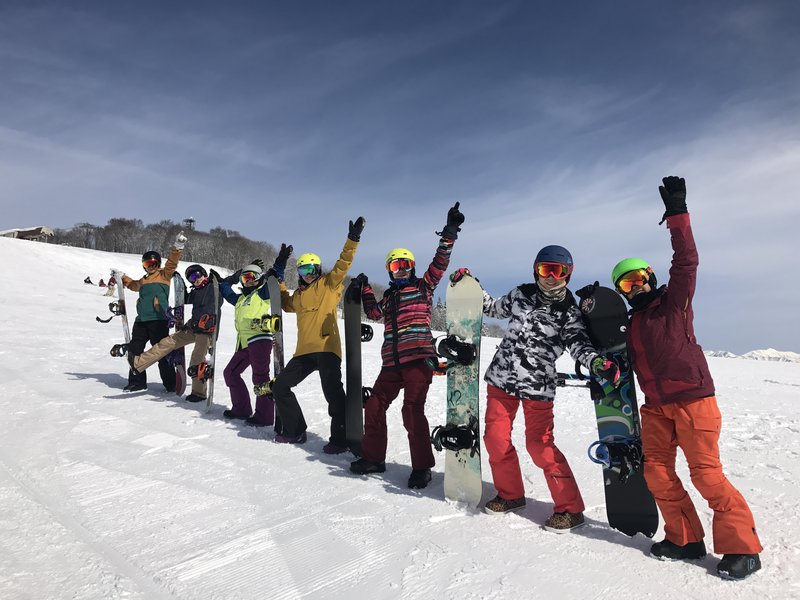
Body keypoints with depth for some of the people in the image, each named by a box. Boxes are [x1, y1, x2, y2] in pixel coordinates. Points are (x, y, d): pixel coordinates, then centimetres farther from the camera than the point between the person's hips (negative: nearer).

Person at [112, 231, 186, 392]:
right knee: (134, 350, 10)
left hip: (158, 320, -8)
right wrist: (121, 277, 39)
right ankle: (137, 381, 22)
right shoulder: (143, 281, 23)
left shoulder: (164, 274, 3)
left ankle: (170, 383, 2)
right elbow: (133, 285, 44)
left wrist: (177, 247, -26)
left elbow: (172, 263, -13)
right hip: (141, 320, 8)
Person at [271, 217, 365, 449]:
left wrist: (352, 239, -17)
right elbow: (286, 304, 40)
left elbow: (343, 264, -7)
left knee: (332, 392, -14)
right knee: (280, 386, 10)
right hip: (304, 351, 7)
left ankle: (339, 438, -4)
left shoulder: (328, 284, 4)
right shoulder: (298, 294, 21)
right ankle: (294, 430, 20)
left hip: (326, 348, -7)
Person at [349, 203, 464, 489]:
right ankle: (373, 457, 25)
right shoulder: (389, 296, 23)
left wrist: (450, 233, -12)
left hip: (418, 358, -6)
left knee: (412, 410, -13)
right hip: (392, 362, 7)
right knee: (374, 407, 8)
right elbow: (373, 312, 35)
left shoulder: (423, 286, 8)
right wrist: (365, 287, 31)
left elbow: (439, 263, -3)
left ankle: (421, 467, 0)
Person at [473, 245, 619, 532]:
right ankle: (510, 494, 28)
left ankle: (570, 508, 8)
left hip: (538, 387, -4)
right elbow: (495, 308, 23)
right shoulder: (521, 294, 7)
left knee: (540, 446, -8)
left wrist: (598, 363, -37)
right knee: (495, 439, 5)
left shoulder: (569, 312, -5)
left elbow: (579, 345, -16)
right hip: (501, 378, 4)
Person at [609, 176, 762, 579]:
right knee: (657, 470, 2)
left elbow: (686, 261, -12)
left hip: (692, 398, -6)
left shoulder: (674, 301, 1)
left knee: (706, 472, -7)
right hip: (656, 406, 6)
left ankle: (741, 547, 7)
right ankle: (684, 539, 15)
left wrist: (677, 214, -17)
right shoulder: (633, 323, 17)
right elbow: (626, 361, 22)